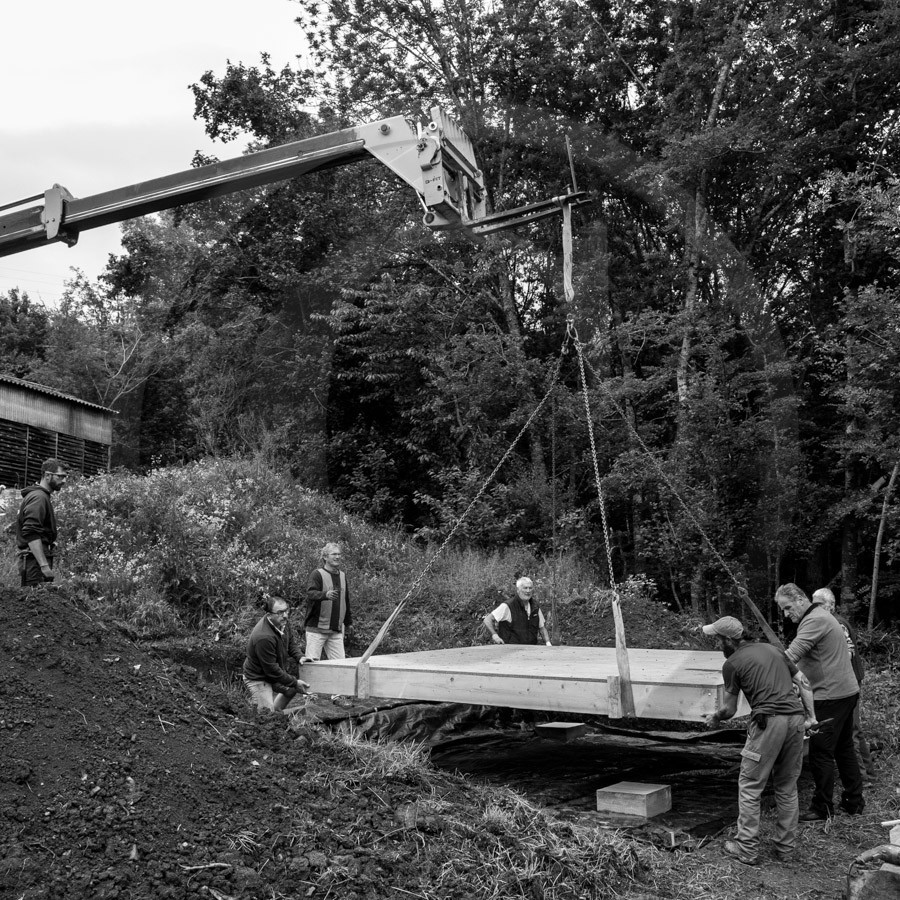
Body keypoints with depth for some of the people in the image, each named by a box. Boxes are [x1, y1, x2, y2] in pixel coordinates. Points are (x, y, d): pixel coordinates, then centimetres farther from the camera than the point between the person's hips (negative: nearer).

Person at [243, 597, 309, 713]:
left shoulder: (283, 623, -9)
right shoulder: (264, 637, -35)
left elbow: (290, 642, 13)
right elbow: (271, 670, -28)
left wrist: (298, 657, -5)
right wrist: (295, 683, -22)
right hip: (258, 679, -8)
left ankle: (276, 709, 25)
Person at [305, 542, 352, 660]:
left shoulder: (343, 576, 15)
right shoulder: (317, 574, -4)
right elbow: (310, 593, -21)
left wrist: (349, 622, 26)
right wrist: (326, 595, -40)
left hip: (337, 631, 5)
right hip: (317, 629, -5)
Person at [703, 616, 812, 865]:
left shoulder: (732, 664, 3)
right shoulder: (771, 649, 20)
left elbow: (729, 709, 10)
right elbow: (803, 682, 18)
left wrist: (714, 718, 29)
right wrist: (810, 715, 20)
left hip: (768, 722, -6)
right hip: (796, 718, 6)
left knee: (749, 788, 5)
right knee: (787, 787, 17)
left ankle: (747, 849, 9)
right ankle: (786, 848, 22)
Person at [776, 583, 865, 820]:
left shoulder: (814, 620, -18)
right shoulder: (821, 615, 15)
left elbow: (790, 656, -27)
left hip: (831, 696, -10)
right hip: (847, 691, 10)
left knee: (821, 753, -1)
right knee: (844, 747, 19)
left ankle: (822, 807, 8)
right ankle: (854, 801, 29)